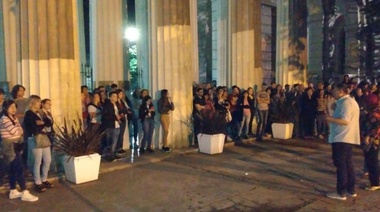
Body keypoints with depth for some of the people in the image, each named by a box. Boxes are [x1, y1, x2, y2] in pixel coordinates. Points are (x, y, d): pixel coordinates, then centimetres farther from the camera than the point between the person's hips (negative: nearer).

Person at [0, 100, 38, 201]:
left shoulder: (14, 118, 13)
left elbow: (21, 131, 10)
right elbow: (15, 132, -18)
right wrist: (18, 127, 0)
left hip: (16, 145, 9)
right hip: (10, 146, -9)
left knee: (13, 169, 13)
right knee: (20, 168, -11)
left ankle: (13, 192, 21)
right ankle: (25, 193, -9)